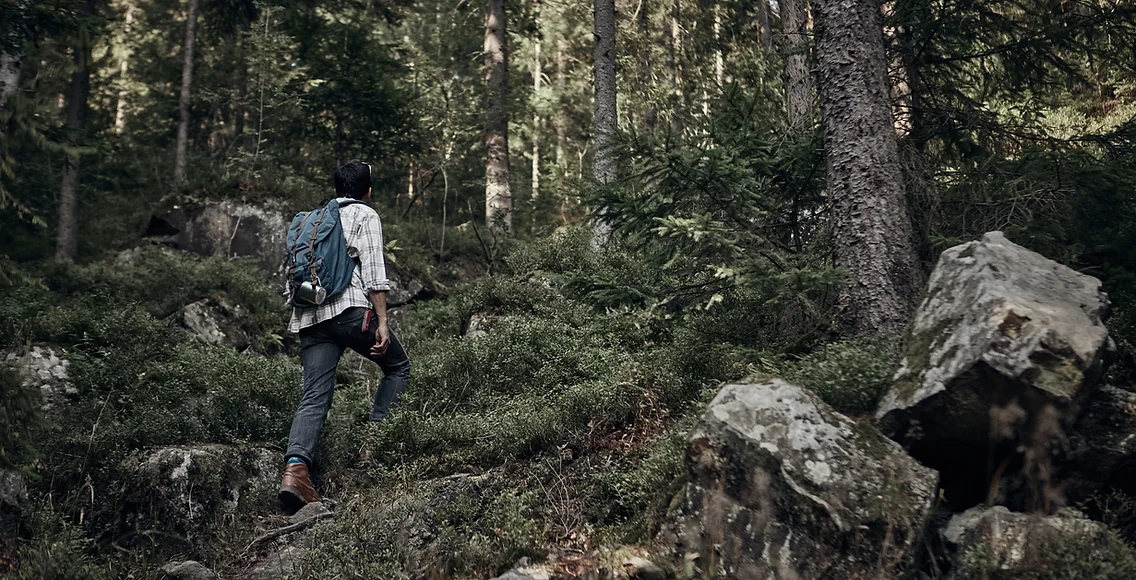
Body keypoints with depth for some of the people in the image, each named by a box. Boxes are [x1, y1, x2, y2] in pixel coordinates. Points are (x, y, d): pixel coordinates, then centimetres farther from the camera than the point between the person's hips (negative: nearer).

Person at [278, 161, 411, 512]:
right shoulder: (365, 216, 8)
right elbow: (373, 271, -5)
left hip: (309, 317, 6)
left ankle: (295, 468, -23)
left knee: (314, 397, -4)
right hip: (350, 308, -5)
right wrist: (382, 321, -9)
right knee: (398, 368, 15)